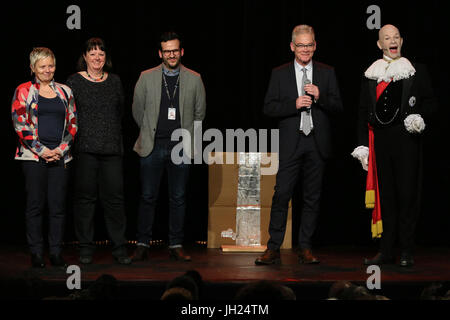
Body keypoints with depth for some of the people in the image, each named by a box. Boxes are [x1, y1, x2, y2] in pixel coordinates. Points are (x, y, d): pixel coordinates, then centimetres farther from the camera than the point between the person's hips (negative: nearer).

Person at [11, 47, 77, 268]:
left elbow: (73, 123, 11)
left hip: (60, 156, 3)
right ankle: (36, 253, 8)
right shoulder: (23, 92, 3)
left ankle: (56, 252, 9)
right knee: (35, 205, 0)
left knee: (58, 205, 2)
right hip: (34, 156, -3)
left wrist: (61, 149, -3)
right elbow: (20, 125, -3)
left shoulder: (64, 91, 14)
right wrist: (42, 150, -10)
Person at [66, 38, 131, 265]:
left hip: (112, 149, 2)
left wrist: (116, 138, 13)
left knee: (114, 197, -1)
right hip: (85, 150, -2)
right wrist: (74, 136, -2)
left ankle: (119, 248, 6)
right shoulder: (74, 81, 2)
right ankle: (86, 247, 11)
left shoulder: (115, 81, 12)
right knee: (85, 197, 2)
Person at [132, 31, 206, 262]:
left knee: (178, 198, 5)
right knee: (148, 197, 1)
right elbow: (137, 110, 12)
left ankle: (176, 246, 12)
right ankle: (142, 245, 8)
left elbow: (199, 112, 14)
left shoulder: (194, 79, 5)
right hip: (152, 146, 0)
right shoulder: (147, 78, 3)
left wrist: (186, 135, 12)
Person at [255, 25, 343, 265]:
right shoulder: (279, 74, 6)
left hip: (317, 143, 2)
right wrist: (294, 105, -13)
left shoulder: (327, 73, 9)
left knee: (312, 197, 5)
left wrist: (320, 97, -12)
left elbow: (338, 107, 6)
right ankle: (273, 248, -1)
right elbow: (269, 108, 1)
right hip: (290, 144, -1)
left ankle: (305, 248, 13)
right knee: (281, 194, -6)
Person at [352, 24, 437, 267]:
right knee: (385, 194, 4)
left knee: (407, 192, -3)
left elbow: (430, 101, 6)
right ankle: (386, 250, 9)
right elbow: (363, 112, 12)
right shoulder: (370, 75, 12)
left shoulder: (417, 72, 7)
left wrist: (418, 116, -15)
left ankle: (406, 251, 3)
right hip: (380, 140, 2)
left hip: (406, 138, -2)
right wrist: (363, 144, 5)